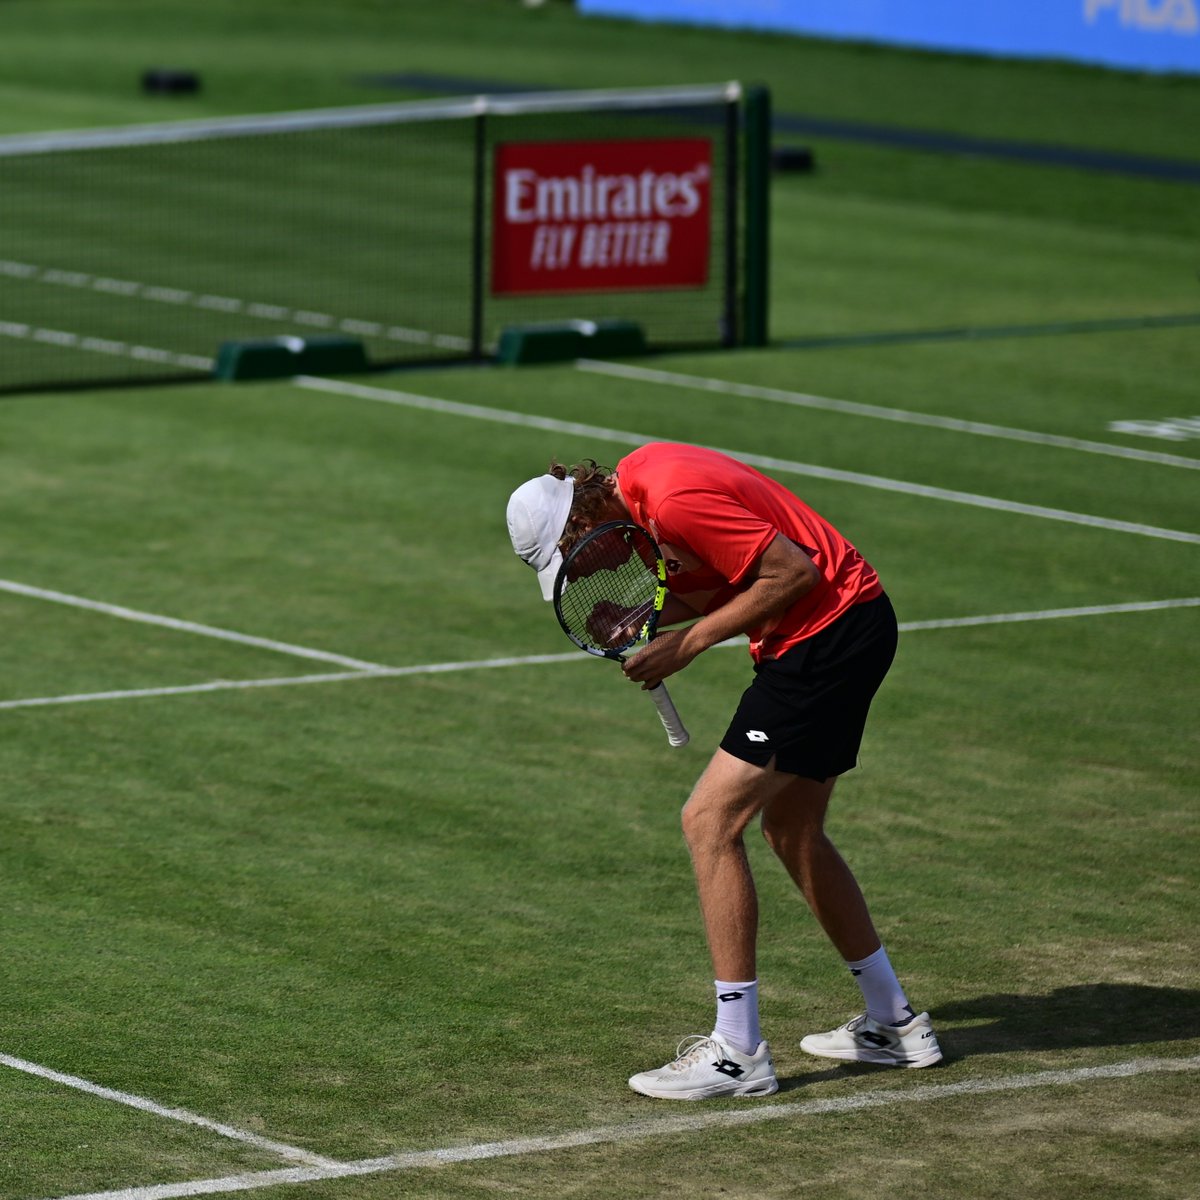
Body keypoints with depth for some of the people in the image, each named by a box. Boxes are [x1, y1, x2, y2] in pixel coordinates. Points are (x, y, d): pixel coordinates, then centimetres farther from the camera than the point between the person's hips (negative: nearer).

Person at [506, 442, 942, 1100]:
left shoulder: (674, 503, -23)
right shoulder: (635, 476, 7)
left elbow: (794, 570, -22)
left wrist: (689, 641, -16)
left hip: (829, 632, -11)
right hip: (850, 625, 11)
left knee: (710, 820, -10)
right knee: (792, 831, 20)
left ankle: (738, 1053, -7)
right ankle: (893, 1023, 31)